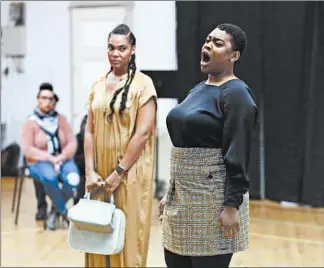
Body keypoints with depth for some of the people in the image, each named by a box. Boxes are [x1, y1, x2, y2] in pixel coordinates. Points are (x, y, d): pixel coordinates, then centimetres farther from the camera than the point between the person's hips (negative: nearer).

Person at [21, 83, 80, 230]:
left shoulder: (61, 119, 8)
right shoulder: (30, 123, -1)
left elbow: (72, 142, 3)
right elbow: (27, 150, -10)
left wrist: (61, 157, -17)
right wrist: (50, 158, -20)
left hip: (62, 160, 3)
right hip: (39, 162, -3)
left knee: (73, 179, -31)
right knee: (50, 176, -38)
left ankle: (55, 212, -9)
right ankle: (64, 212, -18)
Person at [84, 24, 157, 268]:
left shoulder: (142, 84, -7)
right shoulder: (98, 85, 8)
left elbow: (143, 132, -13)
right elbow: (89, 131, 7)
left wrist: (119, 172, -14)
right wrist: (90, 171, -4)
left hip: (130, 173, -5)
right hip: (100, 174, 5)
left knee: (127, 235, 2)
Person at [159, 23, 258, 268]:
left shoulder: (235, 93, -11)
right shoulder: (198, 89, 15)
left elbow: (238, 155, -18)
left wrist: (232, 206, -22)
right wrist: (171, 194, 19)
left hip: (213, 199, -8)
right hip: (184, 197, 9)